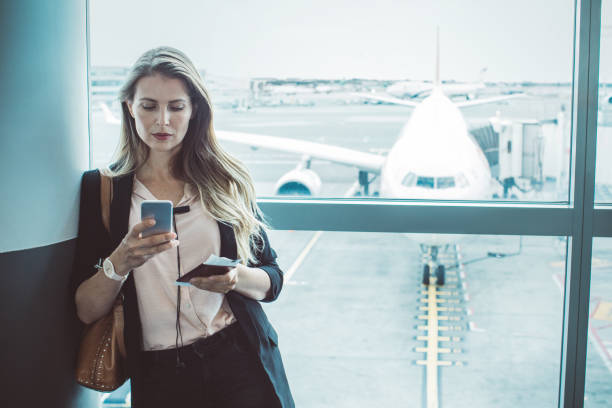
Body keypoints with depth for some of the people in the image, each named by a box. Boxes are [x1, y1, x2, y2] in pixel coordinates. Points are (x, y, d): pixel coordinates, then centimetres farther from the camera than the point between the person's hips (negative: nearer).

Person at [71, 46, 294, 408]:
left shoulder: (227, 182, 3)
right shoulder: (101, 188, 1)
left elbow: (272, 281, 5)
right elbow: (86, 311, -3)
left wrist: (234, 277, -15)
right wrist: (120, 262, -21)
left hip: (241, 365, 1)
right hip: (159, 376, -1)